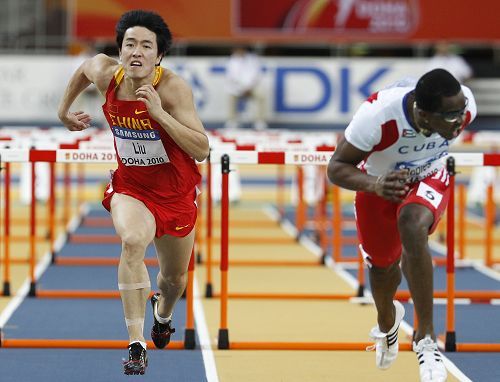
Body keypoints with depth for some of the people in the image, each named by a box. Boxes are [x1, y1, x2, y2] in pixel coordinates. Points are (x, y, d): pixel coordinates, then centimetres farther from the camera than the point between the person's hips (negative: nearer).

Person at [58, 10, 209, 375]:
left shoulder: (173, 88, -26)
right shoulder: (105, 74, -15)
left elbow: (202, 149, -32)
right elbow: (85, 67, 11)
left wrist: (159, 113, -40)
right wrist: (65, 110, 18)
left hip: (175, 191, 0)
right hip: (130, 186, 0)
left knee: (175, 277, 18)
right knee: (133, 241, -33)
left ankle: (162, 314, 57)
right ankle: (137, 344, -34)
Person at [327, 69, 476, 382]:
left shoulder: (465, 104, -30)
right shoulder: (377, 115, -41)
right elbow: (337, 168, -30)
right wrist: (374, 185, -49)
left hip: (429, 179, 0)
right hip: (379, 184, 0)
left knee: (412, 226, -33)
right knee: (382, 265, 19)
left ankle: (426, 337, -26)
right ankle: (387, 321, 58)